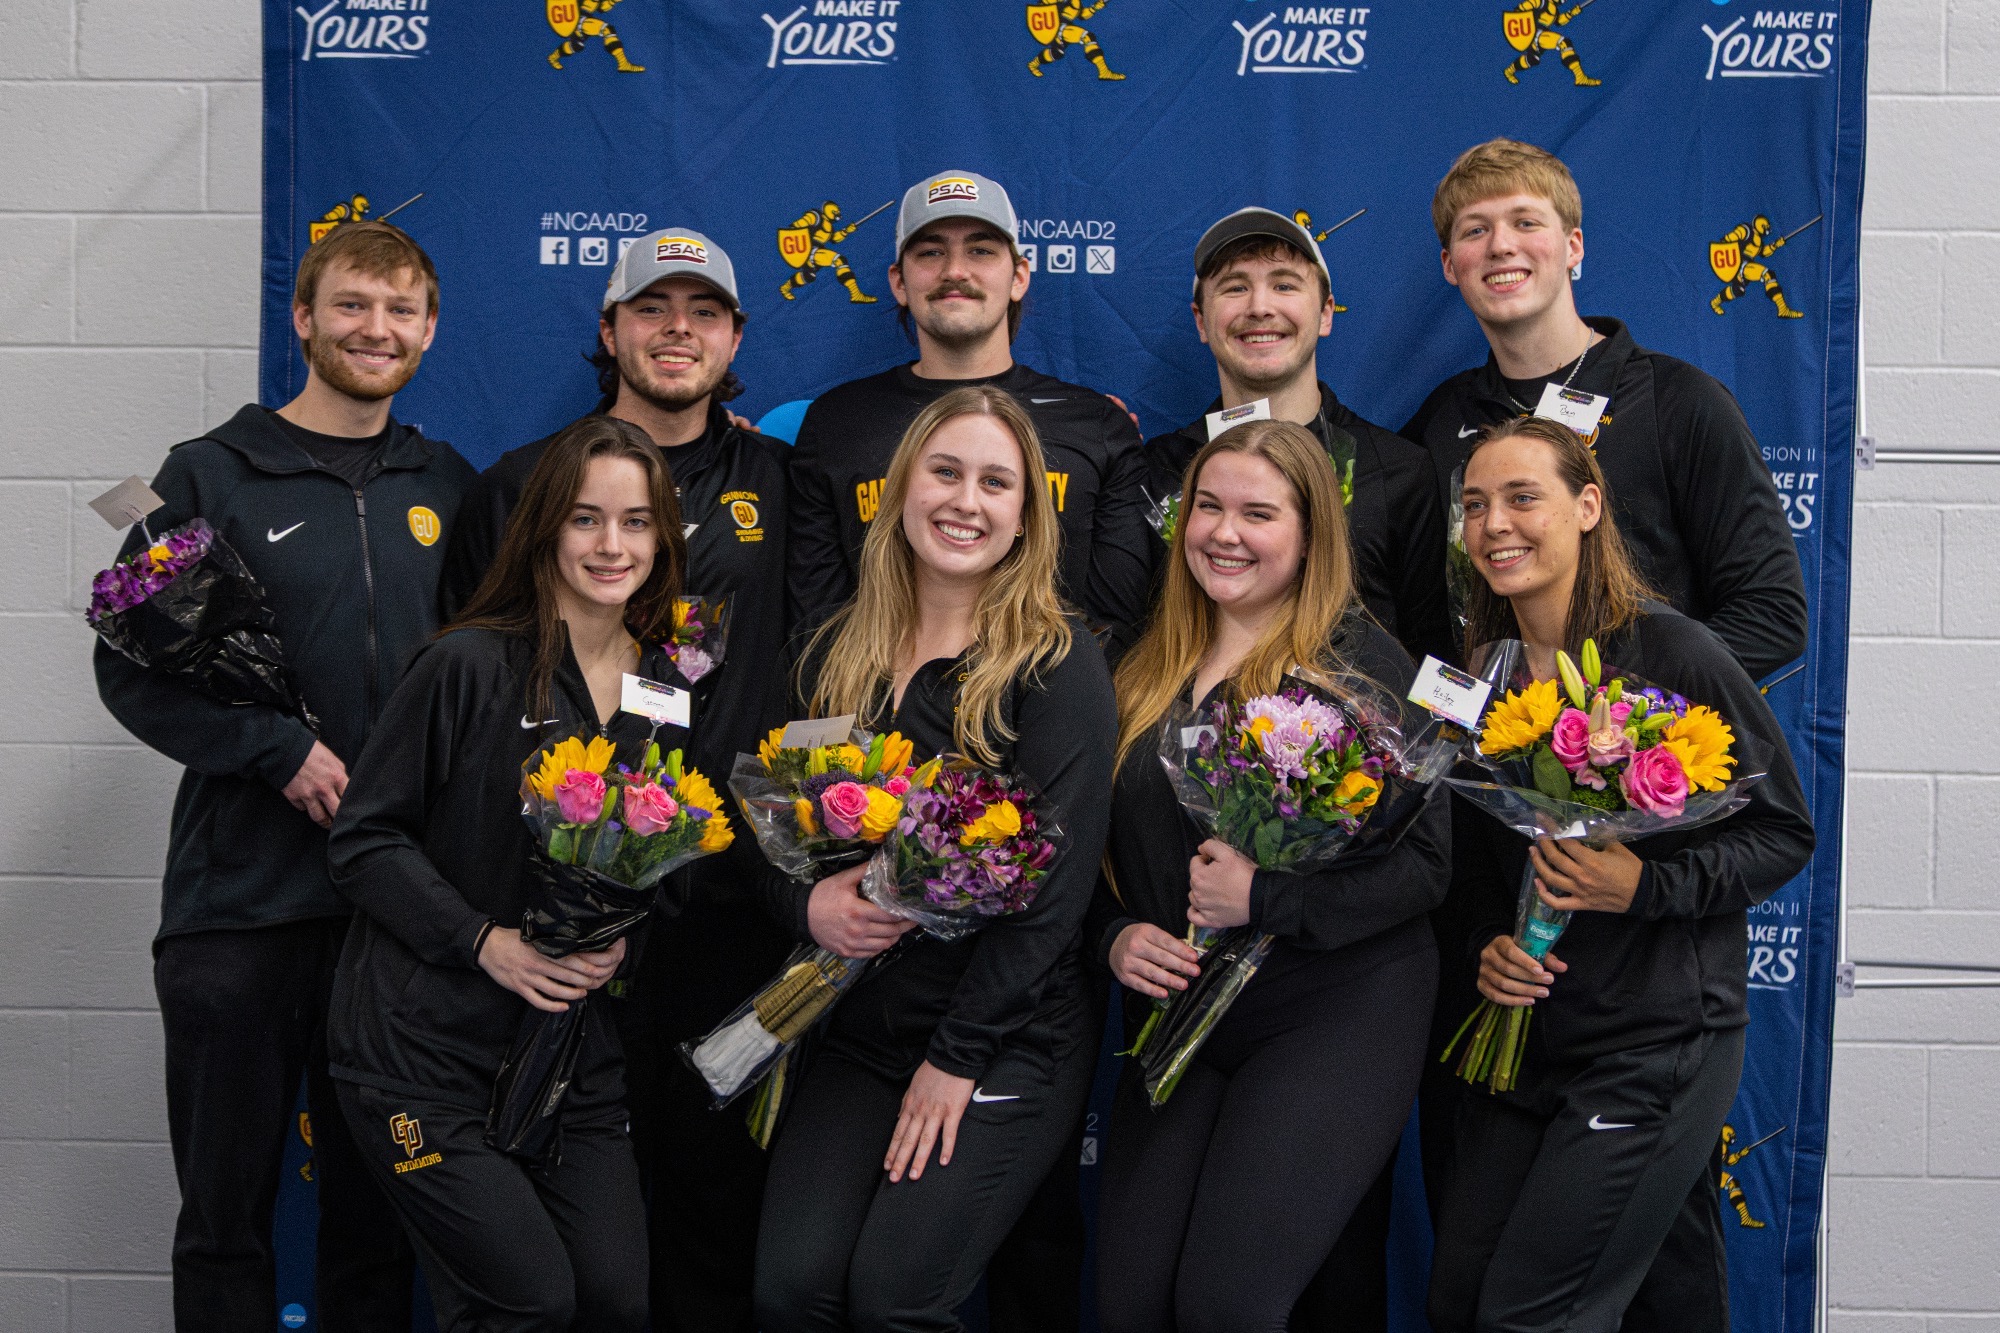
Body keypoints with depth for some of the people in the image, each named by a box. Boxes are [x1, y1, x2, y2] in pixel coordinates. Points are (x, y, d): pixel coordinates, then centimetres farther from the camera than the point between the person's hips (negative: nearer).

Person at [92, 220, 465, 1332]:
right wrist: (283, 752, -15)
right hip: (241, 895, -2)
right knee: (227, 1210, 6)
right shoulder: (212, 474, 1)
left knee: (378, 1209, 11)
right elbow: (132, 666, -4)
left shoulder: (450, 488, 11)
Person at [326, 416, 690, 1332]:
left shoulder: (668, 685, 7)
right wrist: (486, 941, -17)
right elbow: (364, 838, -8)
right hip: (425, 1044, -5)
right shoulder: (470, 665, -10)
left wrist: (623, 935, -4)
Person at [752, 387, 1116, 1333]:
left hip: (1009, 1040, -4)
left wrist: (957, 1057, -13)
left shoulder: (1057, 664, -8)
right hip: (857, 1030, 5)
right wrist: (806, 902, -8)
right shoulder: (834, 653, 8)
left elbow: (1055, 882, -12)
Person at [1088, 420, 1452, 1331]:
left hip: (1334, 1012, -5)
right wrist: (1114, 937, -3)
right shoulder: (1148, 672, 11)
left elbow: (1423, 862, -11)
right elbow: (1097, 842, 16)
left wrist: (1266, 898, -20)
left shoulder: (1361, 662, -6)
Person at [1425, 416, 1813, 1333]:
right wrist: (1489, 948, -3)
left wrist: (1648, 887, -21)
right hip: (1523, 1037, 6)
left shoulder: (1674, 654, -11)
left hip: (1659, 1043, -6)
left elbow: (1786, 831, -7)